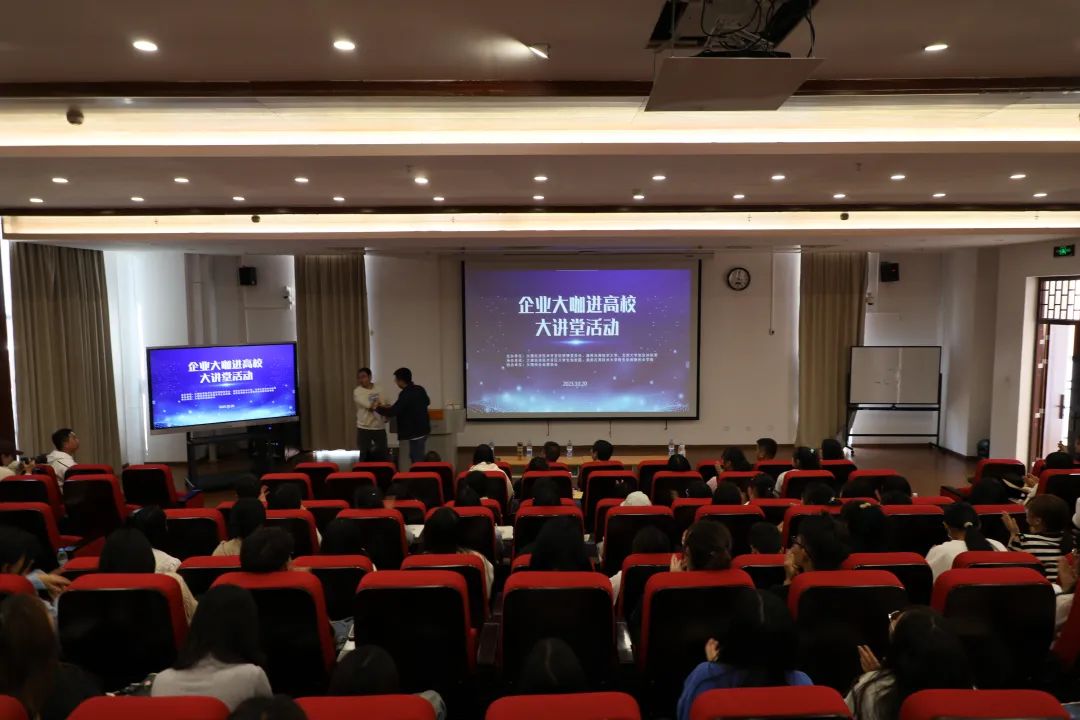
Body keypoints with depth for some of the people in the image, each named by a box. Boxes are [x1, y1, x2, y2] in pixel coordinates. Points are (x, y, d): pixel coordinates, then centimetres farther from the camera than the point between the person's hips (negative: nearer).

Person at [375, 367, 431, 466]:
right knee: (417, 458, 20)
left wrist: (378, 409, -7)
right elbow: (427, 402, 24)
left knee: (417, 460, -3)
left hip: (415, 432, -9)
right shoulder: (420, 390, 5)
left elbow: (392, 412, -23)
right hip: (423, 429, 9)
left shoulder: (405, 394, -21)